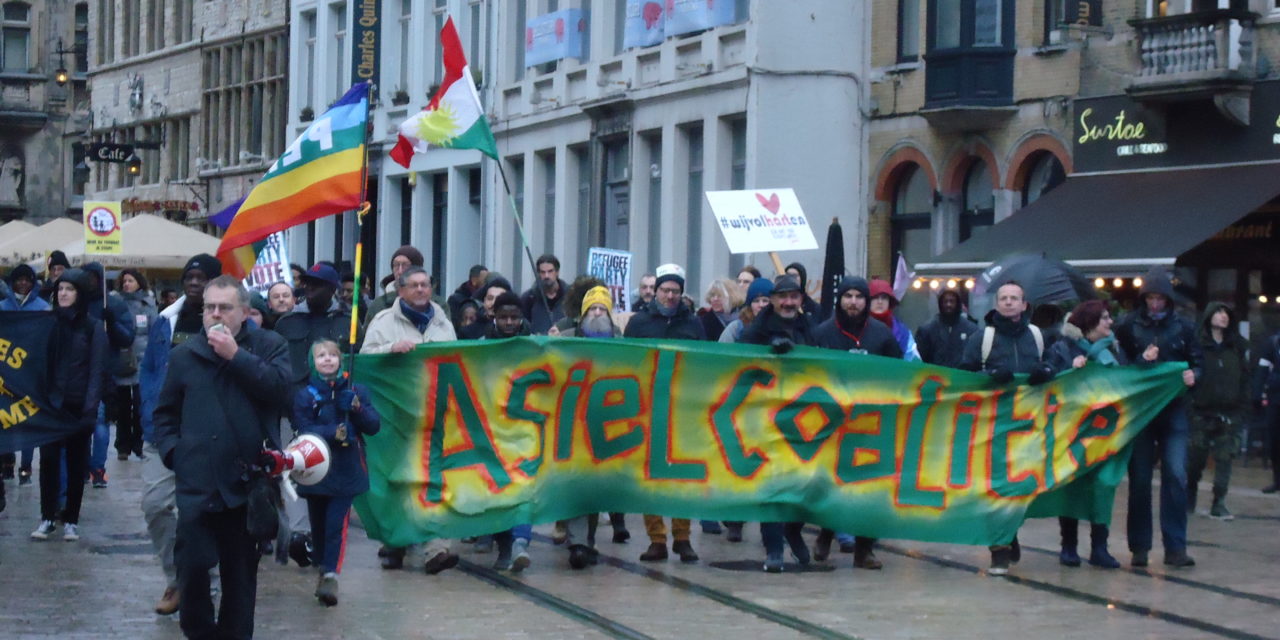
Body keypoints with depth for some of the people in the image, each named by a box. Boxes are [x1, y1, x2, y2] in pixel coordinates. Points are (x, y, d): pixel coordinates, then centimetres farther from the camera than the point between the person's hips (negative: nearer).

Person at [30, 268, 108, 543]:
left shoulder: (93, 327, -2)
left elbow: (97, 371, -6)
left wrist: (91, 409, -15)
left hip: (78, 406, -2)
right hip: (50, 404, 2)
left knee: (76, 463, 6)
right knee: (48, 460, -3)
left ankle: (71, 520, 12)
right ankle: (47, 518, 3)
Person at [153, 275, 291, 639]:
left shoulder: (269, 346, 5)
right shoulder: (183, 356, 11)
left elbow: (280, 386, -14)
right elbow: (165, 413, 17)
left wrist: (236, 356, -14)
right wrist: (171, 450, 2)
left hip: (247, 482, -1)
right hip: (196, 482, 1)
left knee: (241, 571, 8)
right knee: (193, 566, -5)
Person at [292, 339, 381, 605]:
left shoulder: (356, 391, 6)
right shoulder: (305, 395, 2)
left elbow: (373, 426, 3)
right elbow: (304, 429, -11)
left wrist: (356, 408, -15)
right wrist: (335, 432, -24)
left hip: (346, 471, -1)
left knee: (337, 524, -12)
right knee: (318, 524, 9)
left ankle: (331, 576, -17)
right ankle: (322, 569, 26)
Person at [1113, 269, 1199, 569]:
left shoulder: (1182, 327, 6)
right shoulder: (1129, 325, 2)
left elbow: (1197, 361, 10)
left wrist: (1192, 374, -11)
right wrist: (1141, 362, -15)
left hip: (1173, 411, 1)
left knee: (1176, 476, -8)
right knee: (1139, 479, 3)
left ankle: (1175, 547, -4)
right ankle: (1139, 547, 11)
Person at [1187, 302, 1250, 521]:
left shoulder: (1236, 347, 10)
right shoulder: (1197, 346, -2)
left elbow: (1244, 379, 11)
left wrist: (1242, 408, 3)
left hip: (1229, 413, 3)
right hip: (1202, 411, -3)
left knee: (1224, 459, -3)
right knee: (1195, 460, 2)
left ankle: (1218, 504, 2)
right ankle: (1189, 500, 21)